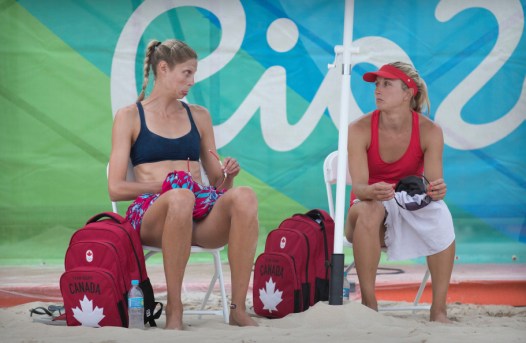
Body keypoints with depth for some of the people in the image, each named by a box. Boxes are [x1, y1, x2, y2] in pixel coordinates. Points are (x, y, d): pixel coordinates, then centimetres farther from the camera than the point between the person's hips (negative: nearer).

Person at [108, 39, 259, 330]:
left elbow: (217, 184, 22)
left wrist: (227, 176, -1)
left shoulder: (199, 116, 23)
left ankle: (238, 308, -33)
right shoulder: (129, 117, 10)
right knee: (180, 197, -42)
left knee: (244, 196, -32)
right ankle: (173, 309, -33)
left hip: (202, 212, 4)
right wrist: (167, 184, -8)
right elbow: (116, 188, 1)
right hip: (150, 211, -3)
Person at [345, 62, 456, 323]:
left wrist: (437, 191, -43)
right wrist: (372, 192, -46)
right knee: (369, 210, -38)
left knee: (440, 214, -33)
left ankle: (439, 309, -27)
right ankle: (368, 303, -30)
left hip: (411, 213, 1)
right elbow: (358, 185, -22)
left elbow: (433, 183, -17)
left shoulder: (430, 132, -12)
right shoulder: (360, 130, -15)